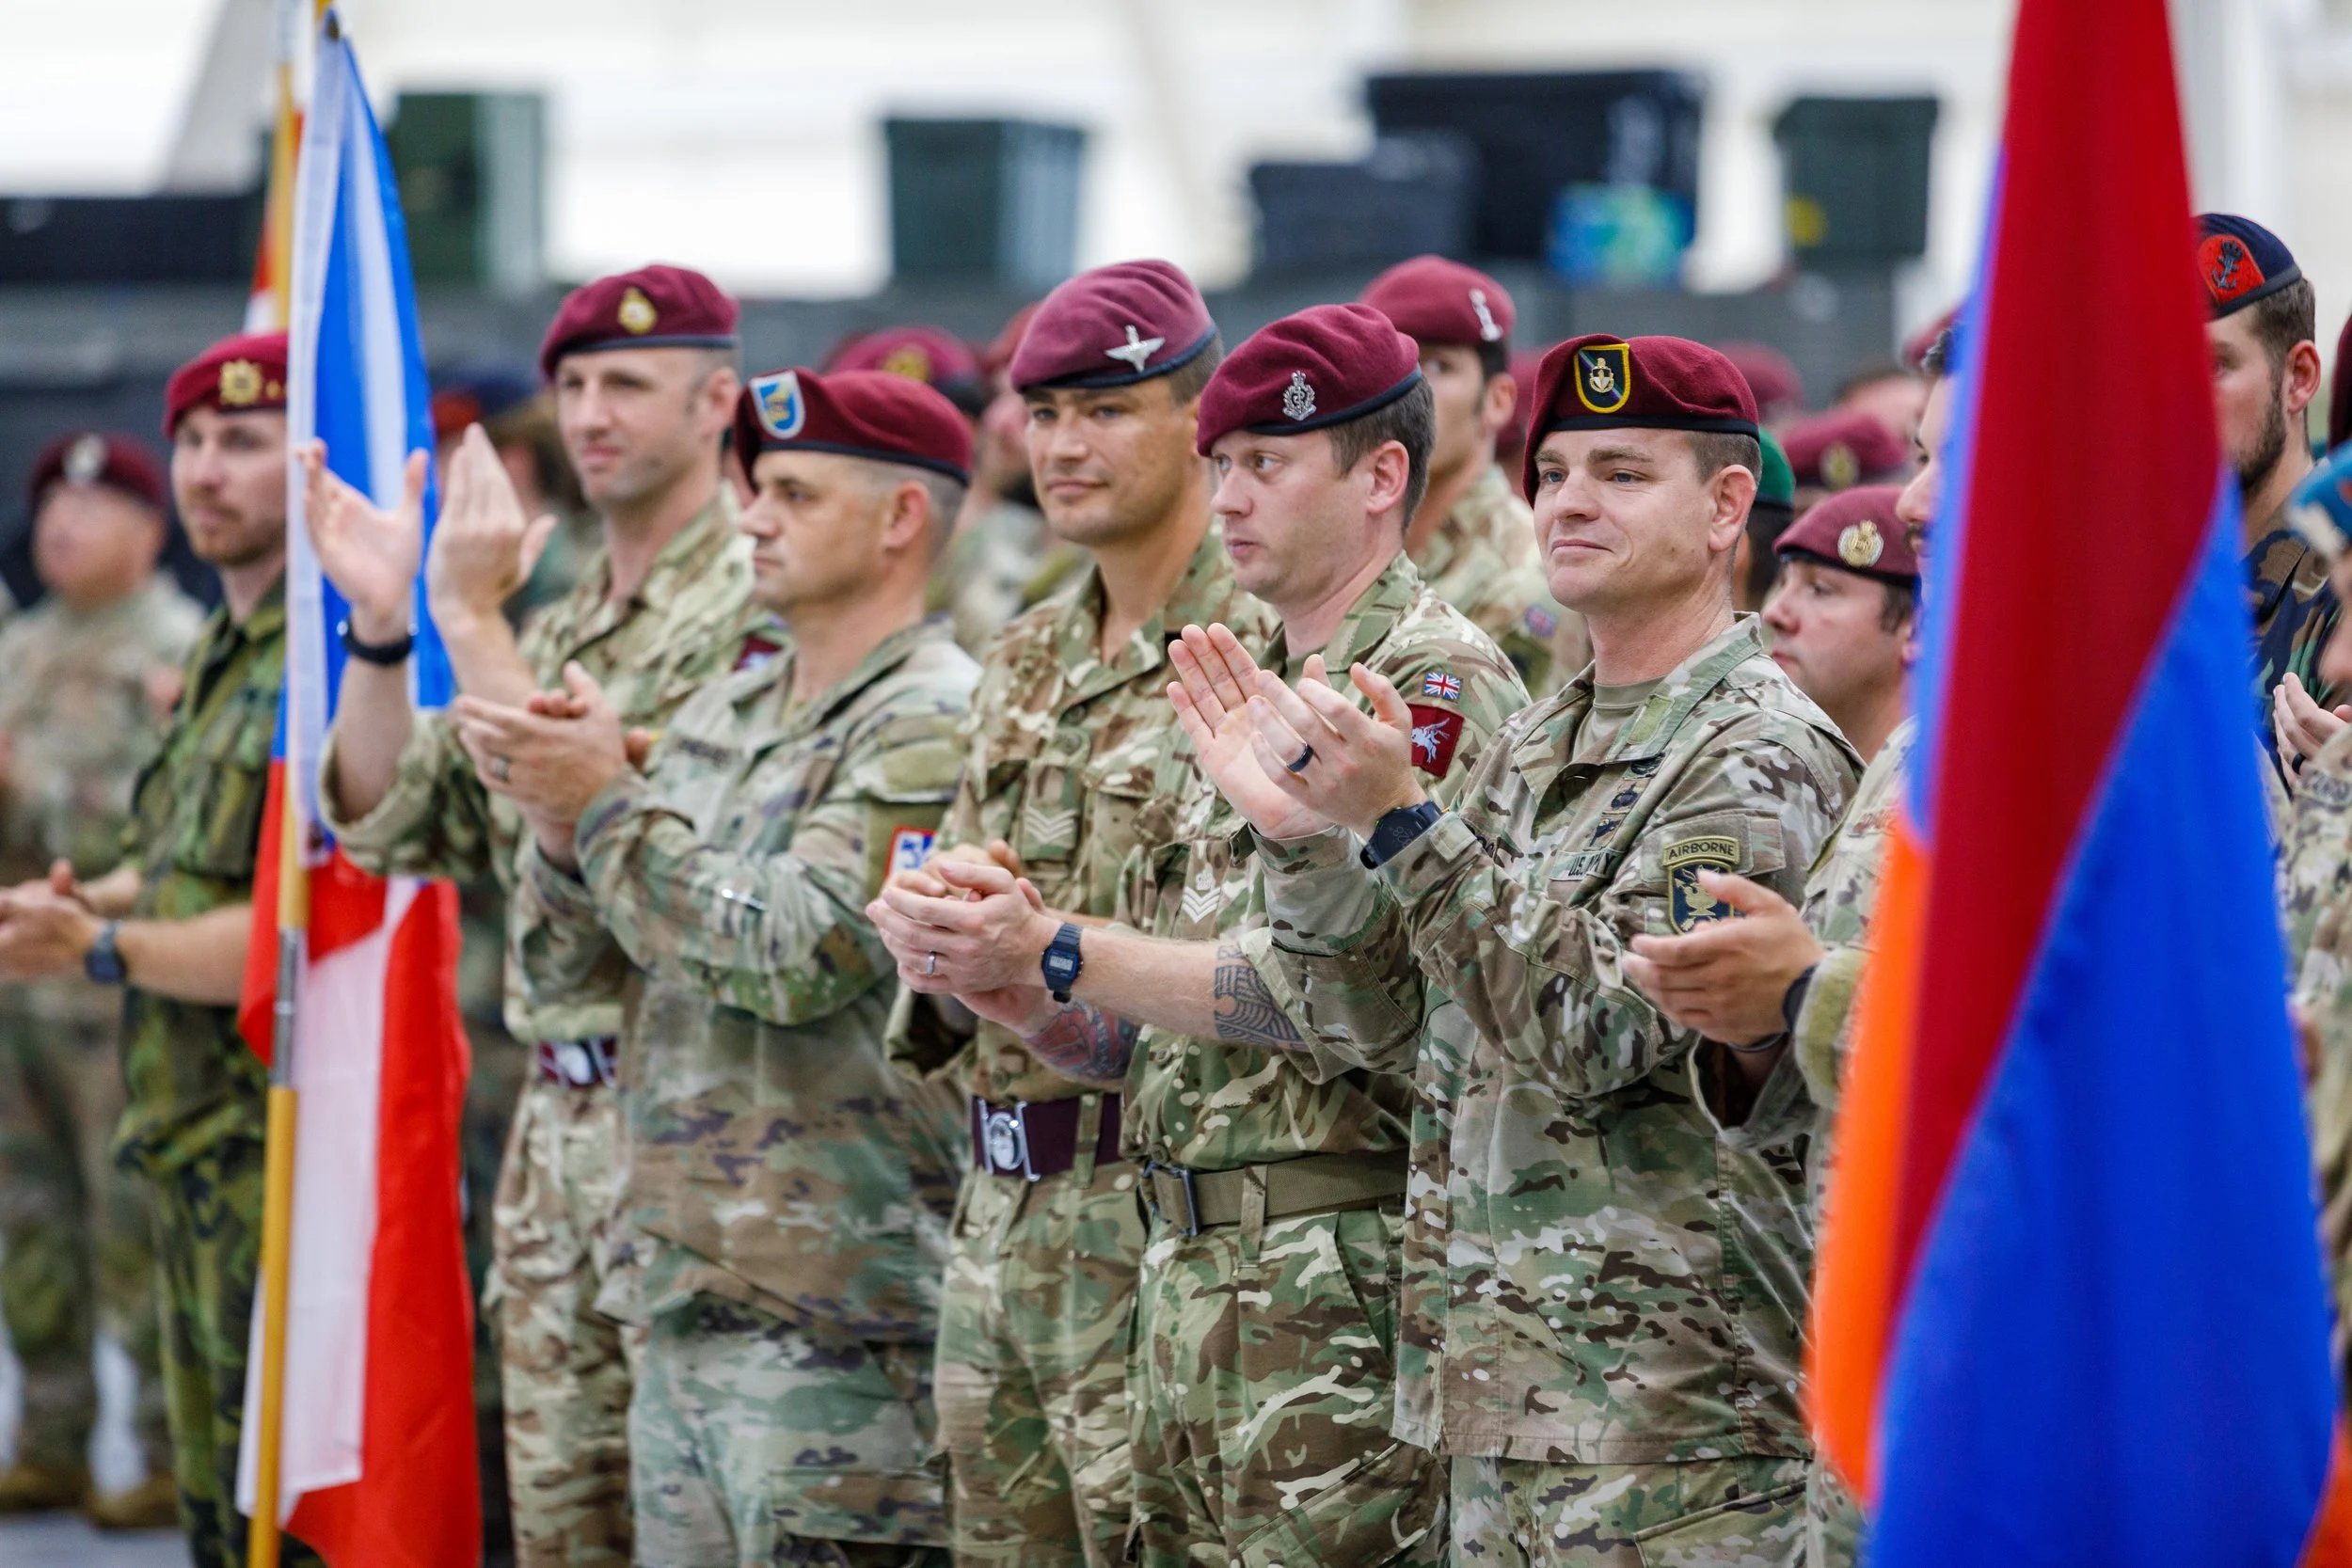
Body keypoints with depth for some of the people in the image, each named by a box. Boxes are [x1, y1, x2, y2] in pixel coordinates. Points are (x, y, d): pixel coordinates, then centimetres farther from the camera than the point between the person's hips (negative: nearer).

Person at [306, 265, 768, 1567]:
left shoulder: (760, 606, -9)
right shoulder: (556, 627, 18)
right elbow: (393, 827, 12)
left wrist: (471, 620, -17)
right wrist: (378, 625, -1)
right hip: (558, 1119, 8)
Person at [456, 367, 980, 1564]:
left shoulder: (935, 724, -10)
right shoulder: (720, 716, 16)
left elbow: (796, 955, -20)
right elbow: (561, 963, 16)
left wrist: (609, 800, -11)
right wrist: (557, 818, -5)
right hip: (687, 1291, 8)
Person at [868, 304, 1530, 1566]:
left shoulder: (1435, 684, -7)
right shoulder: (1242, 691, 20)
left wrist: (1052, 951, -16)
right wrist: (996, 981, 0)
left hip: (1342, 1306, -8)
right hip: (1188, 1289, 8)